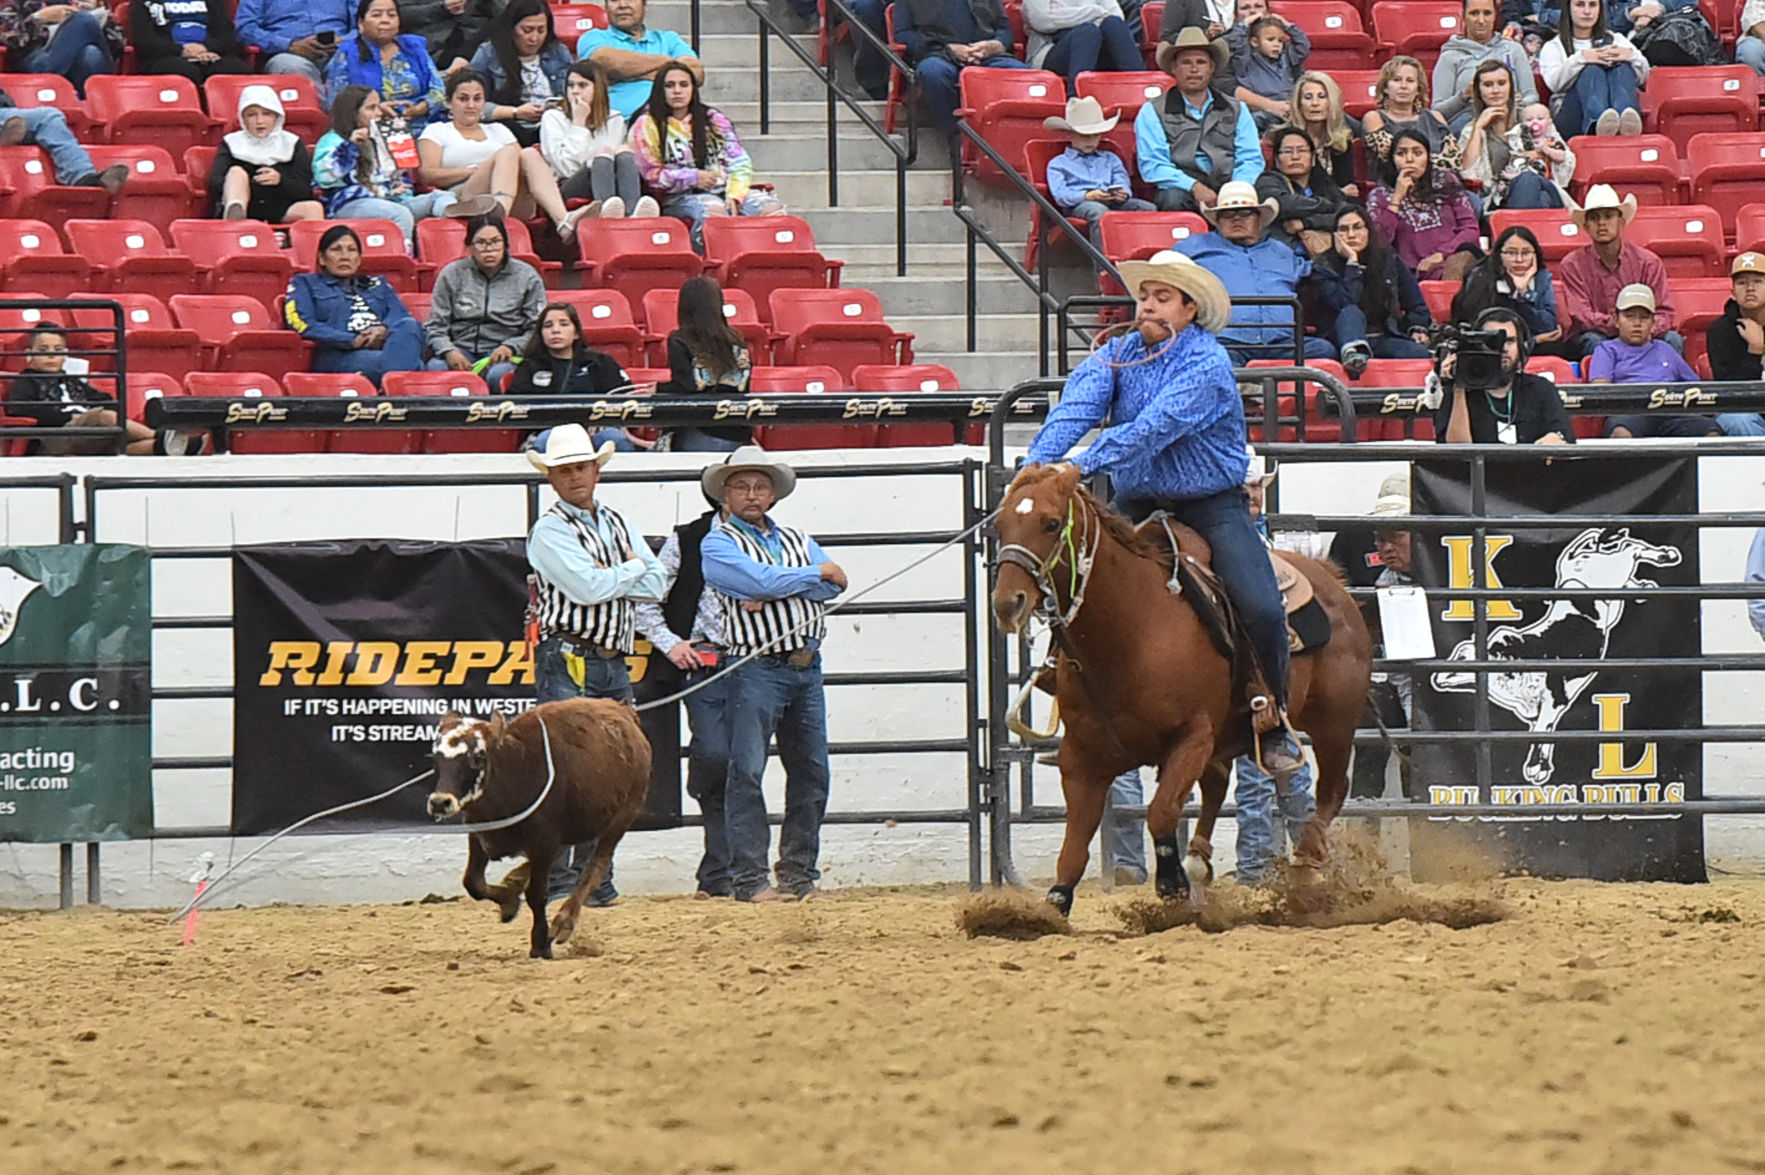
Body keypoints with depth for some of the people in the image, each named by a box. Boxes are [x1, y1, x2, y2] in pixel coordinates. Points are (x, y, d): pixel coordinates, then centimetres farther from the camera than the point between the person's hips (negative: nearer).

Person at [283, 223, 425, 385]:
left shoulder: (377, 285, 36)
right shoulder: (304, 284, 24)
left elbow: (400, 315, 18)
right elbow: (302, 325, 5)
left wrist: (384, 329, -9)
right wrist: (352, 341, -8)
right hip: (337, 356, -3)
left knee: (409, 325, -33)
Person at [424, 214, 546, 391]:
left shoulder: (526, 276, 7)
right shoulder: (451, 275, 9)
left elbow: (537, 330, 6)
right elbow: (436, 327, 8)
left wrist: (511, 347, -14)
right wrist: (449, 351, -14)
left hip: (503, 352, -1)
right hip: (462, 348, 1)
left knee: (498, 375, -38)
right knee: (435, 368, -34)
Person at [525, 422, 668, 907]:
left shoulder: (618, 524, 17)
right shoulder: (549, 531, -4)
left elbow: (655, 584, 7)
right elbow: (588, 587, -17)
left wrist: (608, 580, -7)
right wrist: (632, 569, -1)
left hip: (614, 664, 7)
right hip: (567, 662, -7)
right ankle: (557, 880, -13)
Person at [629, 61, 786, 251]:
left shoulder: (713, 119, 18)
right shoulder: (646, 126, 8)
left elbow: (740, 162, 13)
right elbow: (651, 174, 2)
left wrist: (734, 195, -8)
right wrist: (694, 178, -12)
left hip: (724, 191, 4)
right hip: (681, 197, -4)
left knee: (772, 209, -25)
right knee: (713, 211, -40)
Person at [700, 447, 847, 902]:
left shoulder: (797, 539, 18)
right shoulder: (717, 544, 1)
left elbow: (831, 586, 1)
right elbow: (761, 581, -15)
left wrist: (772, 591, -12)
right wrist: (818, 574, -2)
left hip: (807, 667, 6)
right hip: (757, 670, -6)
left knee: (811, 772, 7)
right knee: (746, 771, -8)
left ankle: (799, 873, 16)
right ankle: (749, 878, -7)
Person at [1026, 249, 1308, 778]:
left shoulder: (1206, 363, -15)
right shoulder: (1119, 353, 2)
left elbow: (1154, 429, -27)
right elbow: (1076, 407, -14)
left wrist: (1083, 465, -37)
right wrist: (1040, 463, -32)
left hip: (1211, 504, -4)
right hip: (1138, 505, 4)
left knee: (1262, 612, -18)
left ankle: (1274, 724, 3)